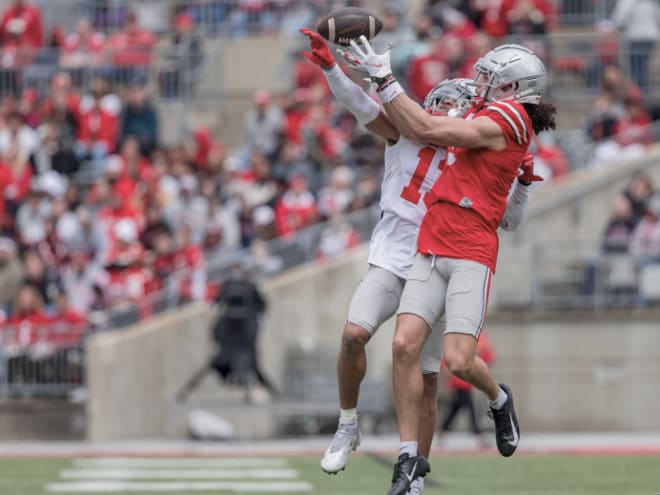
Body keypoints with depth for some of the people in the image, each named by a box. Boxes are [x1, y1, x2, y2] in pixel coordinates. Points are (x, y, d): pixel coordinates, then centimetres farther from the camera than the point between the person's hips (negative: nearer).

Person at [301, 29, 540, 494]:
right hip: (390, 262, -1)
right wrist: (331, 67, -24)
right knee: (354, 334, -25)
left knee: (426, 381, 2)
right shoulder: (405, 135, 4)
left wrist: (524, 183, -4)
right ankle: (348, 427, -4)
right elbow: (363, 107, -10)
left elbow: (508, 220, 13)